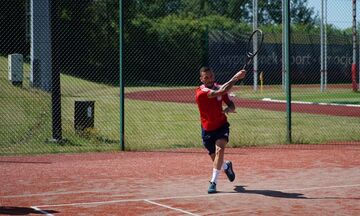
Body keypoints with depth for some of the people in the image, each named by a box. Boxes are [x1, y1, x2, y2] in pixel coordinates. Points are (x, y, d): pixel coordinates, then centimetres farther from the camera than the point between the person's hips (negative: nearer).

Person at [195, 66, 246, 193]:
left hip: (221, 126, 1)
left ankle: (213, 182, -20)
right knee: (215, 157, 11)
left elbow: (231, 105, 5)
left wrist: (229, 108, -20)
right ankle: (226, 166, 47)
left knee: (219, 149, -24)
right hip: (207, 130, -1)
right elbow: (221, 92, -35)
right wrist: (235, 77, -35)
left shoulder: (219, 87, -4)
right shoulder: (201, 92, -21)